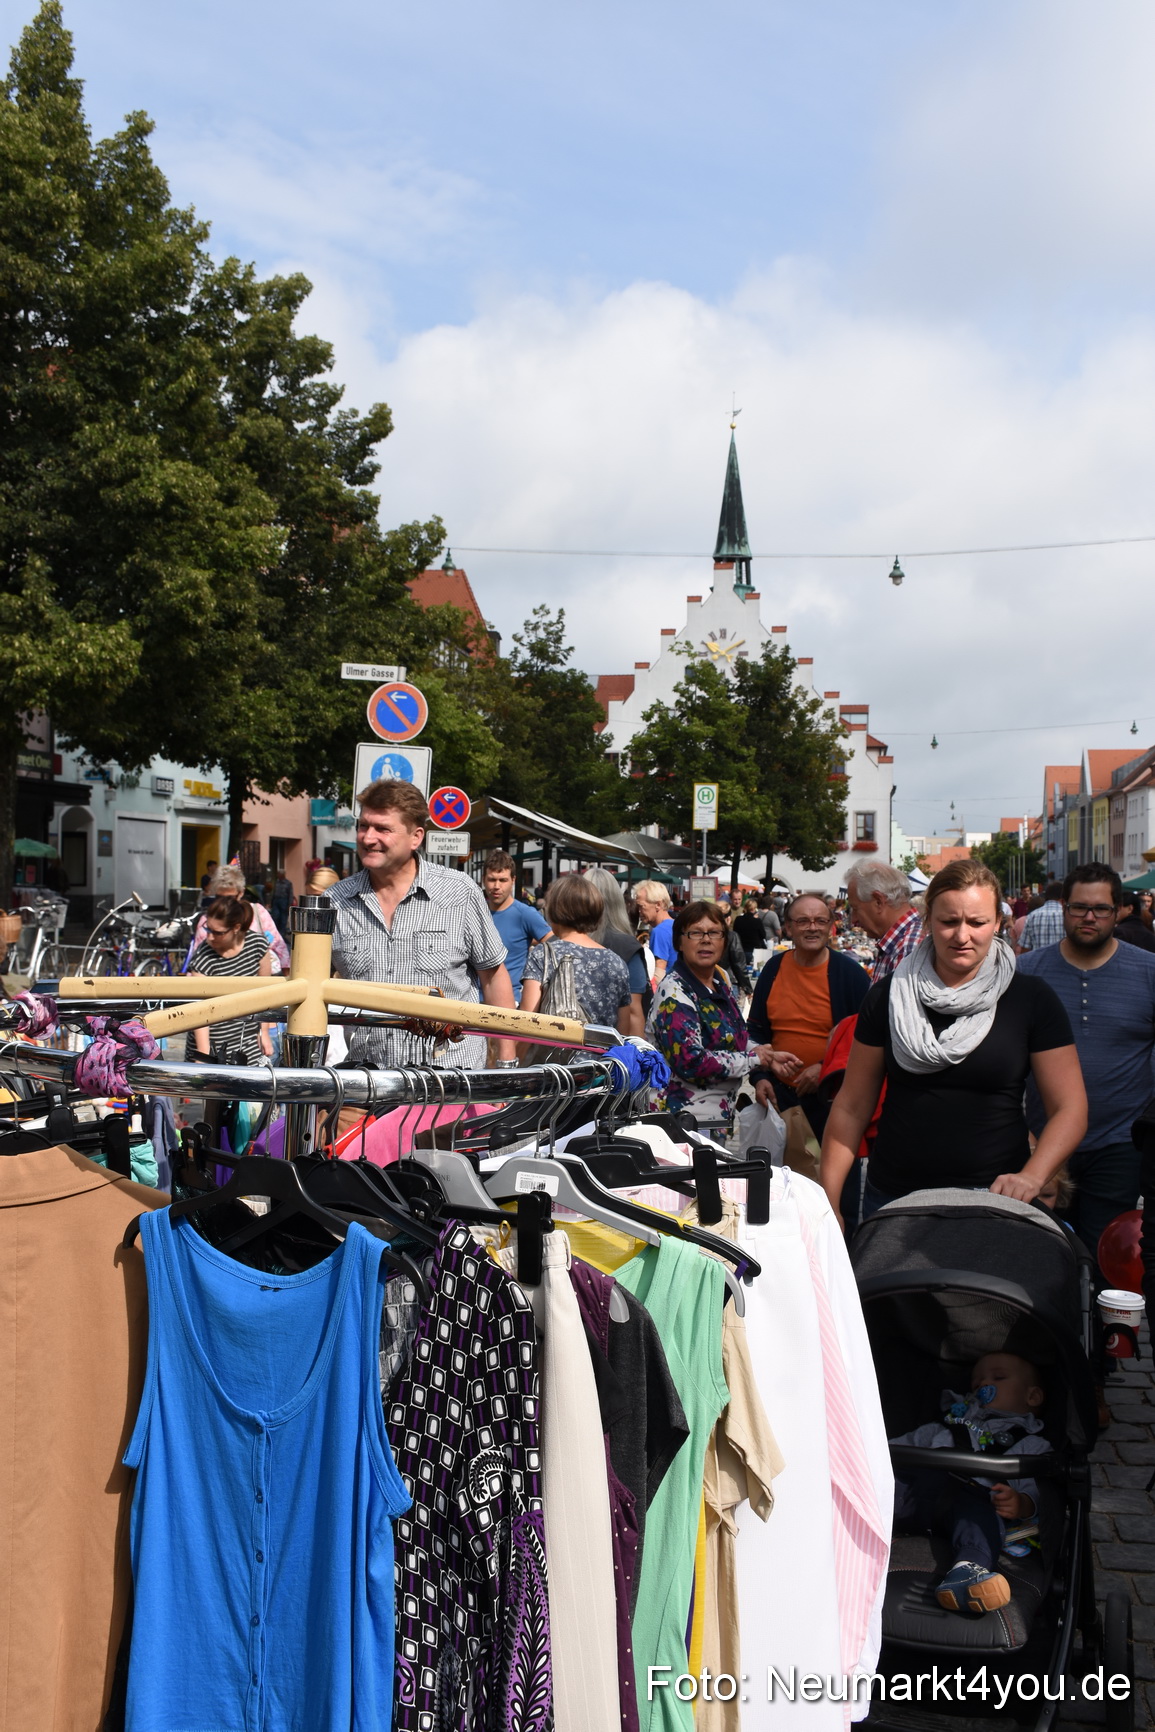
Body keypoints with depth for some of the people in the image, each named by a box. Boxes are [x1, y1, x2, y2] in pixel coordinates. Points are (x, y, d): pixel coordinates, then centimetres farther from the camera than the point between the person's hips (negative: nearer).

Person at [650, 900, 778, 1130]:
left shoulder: (720, 979, 8)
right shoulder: (675, 993, -18)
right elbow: (691, 1062, -26)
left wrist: (769, 1057, 2)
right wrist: (752, 1059, -15)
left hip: (721, 1109, 8)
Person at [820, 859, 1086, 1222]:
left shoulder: (1032, 1000, -2)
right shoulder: (889, 997, 1)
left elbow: (1069, 1108, -3)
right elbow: (852, 1107, 4)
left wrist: (1031, 1177, -20)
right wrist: (828, 1202, -2)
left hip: (994, 1198, -1)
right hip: (893, 1197, 1)